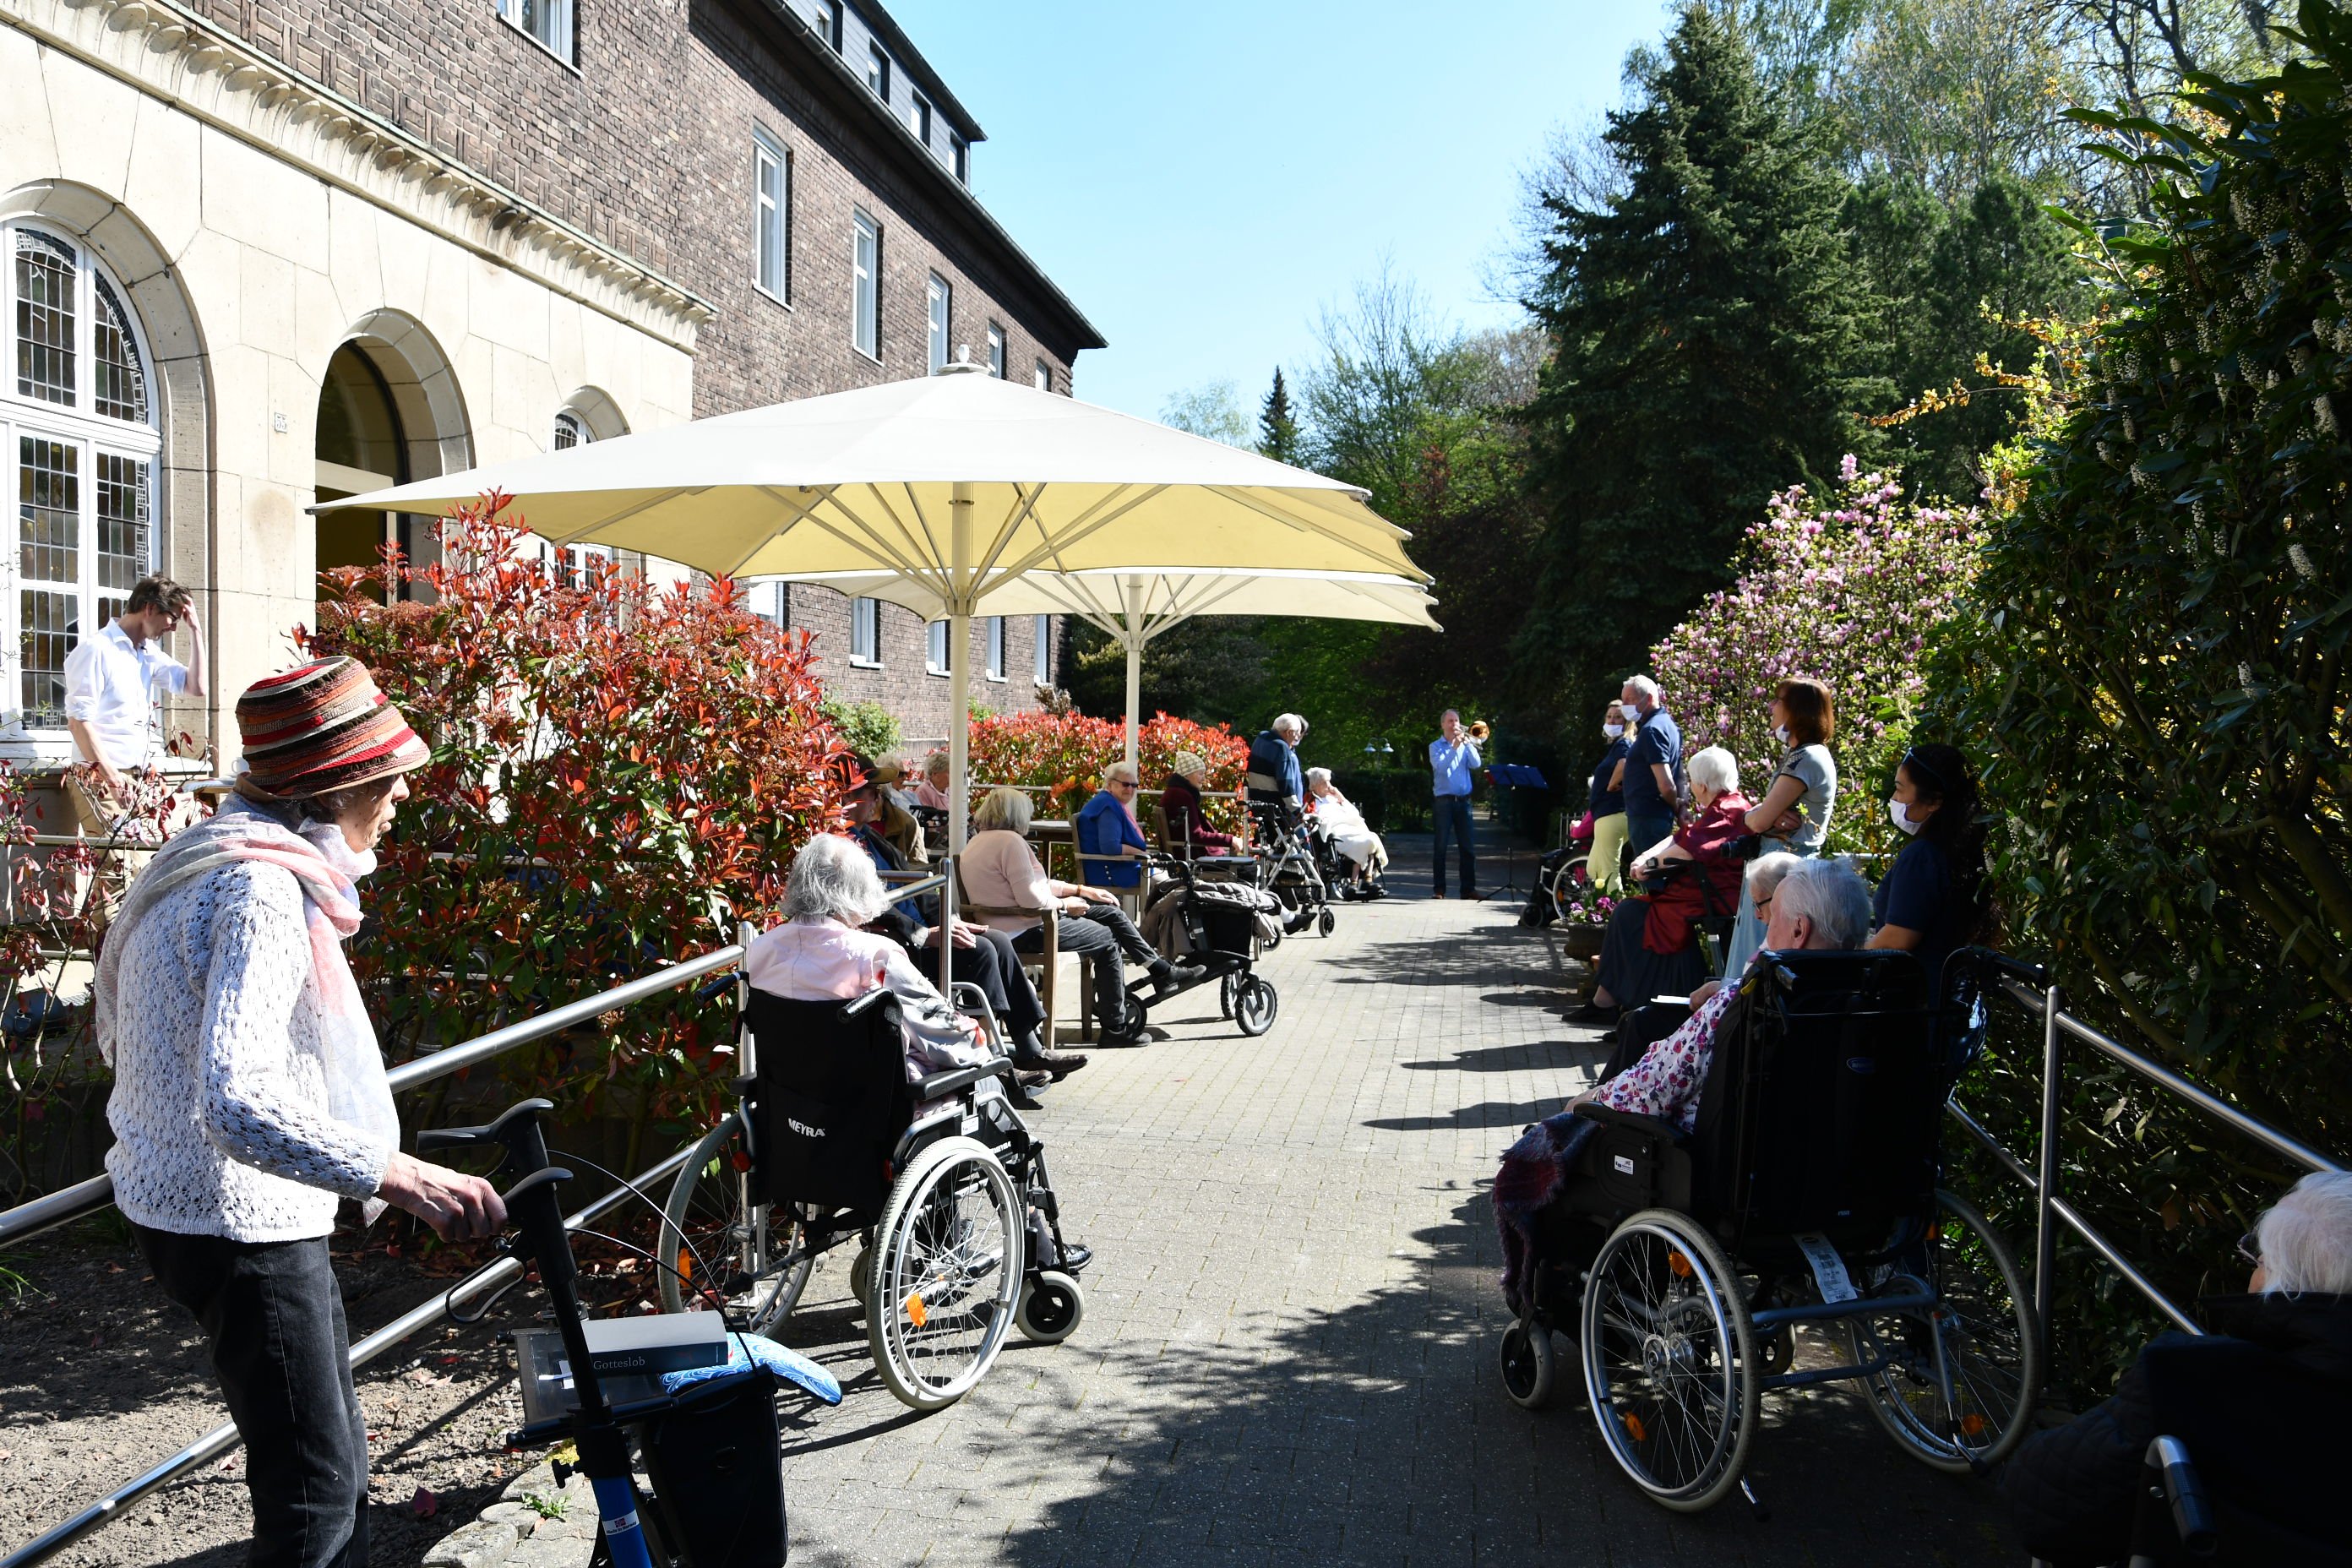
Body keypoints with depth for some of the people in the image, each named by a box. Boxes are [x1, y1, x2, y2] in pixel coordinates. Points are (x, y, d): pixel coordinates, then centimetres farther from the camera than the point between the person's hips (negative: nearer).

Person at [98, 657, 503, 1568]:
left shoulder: (222, 857, 10)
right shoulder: (264, 890, -25)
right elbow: (239, 1103, -37)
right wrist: (407, 1179, -46)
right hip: (237, 1220, -11)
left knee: (335, 1454, 20)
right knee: (315, 1489, -4)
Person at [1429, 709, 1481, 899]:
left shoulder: (1466, 745, 14)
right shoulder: (1435, 746, 5)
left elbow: (1476, 764, -2)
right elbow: (1440, 766, -13)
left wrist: (1467, 744, -10)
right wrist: (1454, 748, -17)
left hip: (1463, 800, 3)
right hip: (1443, 800, -3)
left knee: (1468, 846, 1)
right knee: (1441, 846, -2)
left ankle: (1468, 888, 5)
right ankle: (1439, 889, 1)